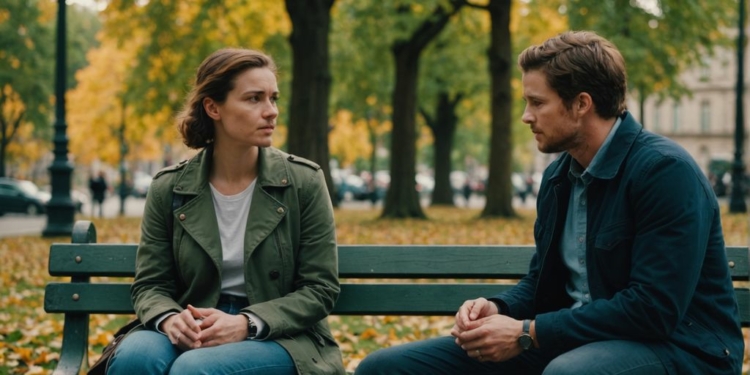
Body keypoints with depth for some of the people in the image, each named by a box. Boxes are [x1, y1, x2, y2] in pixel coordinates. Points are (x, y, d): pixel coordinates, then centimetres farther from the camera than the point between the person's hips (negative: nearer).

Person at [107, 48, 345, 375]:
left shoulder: (304, 182, -3)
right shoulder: (169, 189, 2)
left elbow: (319, 288, -4)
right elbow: (149, 285, 5)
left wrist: (247, 324, -19)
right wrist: (169, 319, -19)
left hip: (280, 338, -2)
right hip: (195, 334, 2)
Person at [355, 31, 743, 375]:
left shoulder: (665, 171, -16)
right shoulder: (558, 175, 10)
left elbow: (654, 309, -23)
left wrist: (527, 333, -20)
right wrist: (498, 308, -4)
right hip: (575, 340, 7)